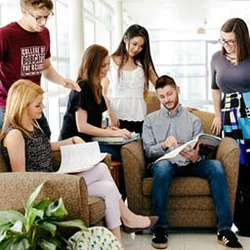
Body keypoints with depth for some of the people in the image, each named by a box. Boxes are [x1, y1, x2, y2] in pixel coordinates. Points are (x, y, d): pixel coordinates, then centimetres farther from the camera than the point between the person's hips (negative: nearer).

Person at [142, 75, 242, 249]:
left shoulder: (193, 120, 16)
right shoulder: (151, 120, 14)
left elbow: (200, 151, 10)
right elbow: (148, 151, 4)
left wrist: (196, 157, -16)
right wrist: (164, 145, -18)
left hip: (189, 165, 2)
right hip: (164, 163, -2)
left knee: (216, 166, -28)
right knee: (163, 166, -39)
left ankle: (225, 230, -27)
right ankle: (160, 228, -30)